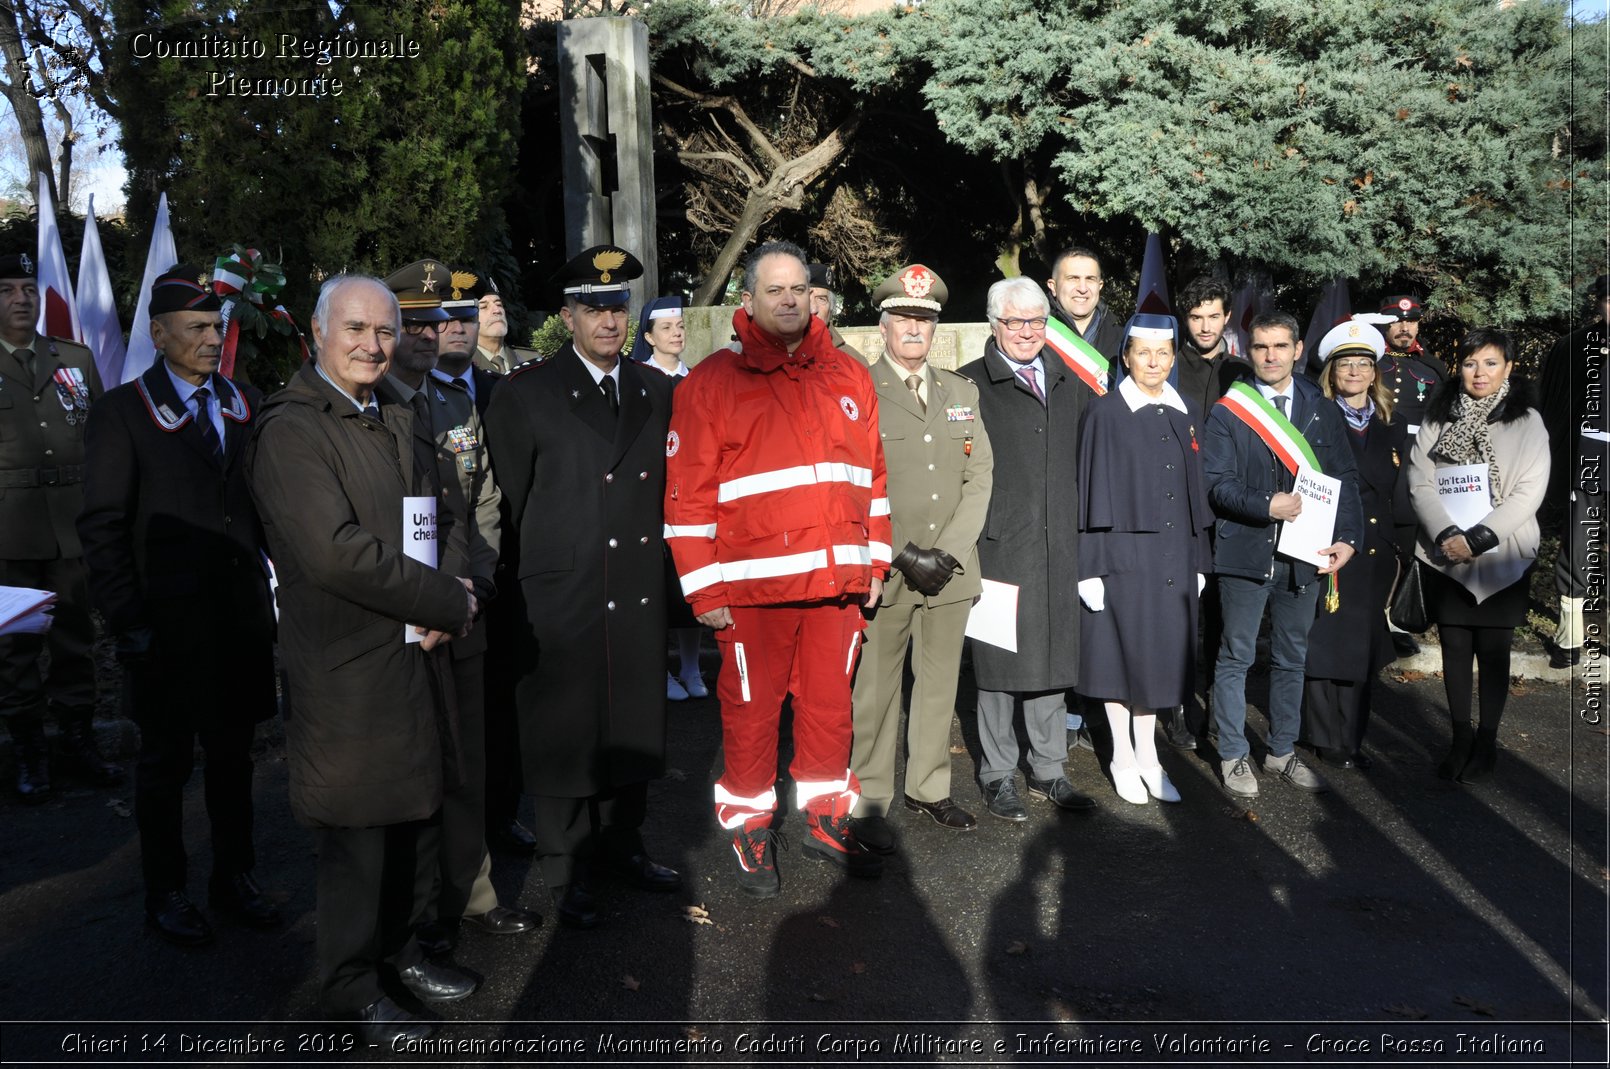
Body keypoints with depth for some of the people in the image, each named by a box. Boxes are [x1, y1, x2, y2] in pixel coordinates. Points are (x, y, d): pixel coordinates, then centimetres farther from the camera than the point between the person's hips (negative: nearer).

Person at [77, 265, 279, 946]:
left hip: (243, 614, 4)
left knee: (233, 751, 14)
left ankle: (234, 878, 30)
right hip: (168, 621, -4)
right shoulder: (121, 412, -5)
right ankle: (165, 892, 26)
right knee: (167, 758, 10)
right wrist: (127, 622, -11)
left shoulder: (246, 405, 8)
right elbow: (102, 528, -6)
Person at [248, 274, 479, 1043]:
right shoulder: (290, 430, -14)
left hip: (410, 654, 8)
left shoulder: (396, 422, 13)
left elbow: (434, 523, 15)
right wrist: (450, 604, -17)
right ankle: (350, 983, 23)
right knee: (357, 829, 4)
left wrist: (441, 607, -5)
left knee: (403, 814, 18)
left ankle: (394, 945, 36)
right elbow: (335, 552, -24)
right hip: (345, 666, -7)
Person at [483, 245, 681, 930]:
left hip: (640, 597, 4)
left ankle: (622, 848, 35)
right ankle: (570, 874, 22)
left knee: (632, 731, 15)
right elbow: (508, 500, -1)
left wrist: (659, 564, 12)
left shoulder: (656, 392, 9)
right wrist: (543, 561, 1)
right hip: (560, 603, -4)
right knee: (562, 738, 6)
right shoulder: (526, 394, -5)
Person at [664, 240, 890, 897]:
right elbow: (688, 493, -5)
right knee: (751, 708, 6)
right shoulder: (712, 382, -2)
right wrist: (704, 589, -8)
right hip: (755, 584, -4)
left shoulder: (848, 377, 11)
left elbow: (871, 475, 16)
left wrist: (874, 561, 12)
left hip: (837, 581, 4)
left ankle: (826, 820, 29)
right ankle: (750, 831, 23)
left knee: (830, 702, 12)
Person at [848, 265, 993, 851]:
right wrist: (905, 555, -12)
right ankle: (868, 800, 12)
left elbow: (980, 476, 9)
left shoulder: (962, 392, 14)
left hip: (951, 569, 5)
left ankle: (929, 787, 26)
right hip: (884, 572, -4)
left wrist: (949, 549, -4)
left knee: (939, 683, 12)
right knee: (876, 688, 0)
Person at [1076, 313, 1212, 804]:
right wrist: (1090, 565, -12)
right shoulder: (1105, 412, -6)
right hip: (1123, 554, -5)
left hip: (1173, 556, 5)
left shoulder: (1185, 413, 9)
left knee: (1160, 654, 11)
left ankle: (1147, 756, 23)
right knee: (1121, 653, 3)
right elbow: (1093, 488, -8)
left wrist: (1199, 560, 10)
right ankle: (1123, 758, 17)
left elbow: (1196, 487, 12)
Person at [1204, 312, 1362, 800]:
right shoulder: (1227, 412, -1)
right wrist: (1266, 506, -21)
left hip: (1303, 554, 3)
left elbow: (1344, 479, 7)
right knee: (1236, 657, 4)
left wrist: (1347, 538, -5)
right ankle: (1234, 755, 16)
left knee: (1292, 658, 13)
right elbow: (1216, 483, -7)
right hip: (1246, 552, -3)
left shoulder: (1322, 411, 8)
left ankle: (1283, 751, 27)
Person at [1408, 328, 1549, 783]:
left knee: (1493, 649, 3)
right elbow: (1420, 482, 0)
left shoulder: (1527, 422, 0)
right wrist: (1447, 534, -15)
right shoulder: (1438, 418, 6)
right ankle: (1461, 738, 18)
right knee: (1454, 647, 7)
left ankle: (1486, 742, 15)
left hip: (1502, 557, -2)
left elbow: (1528, 493, -7)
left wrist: (1477, 538, -16)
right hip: (1445, 555, 2)